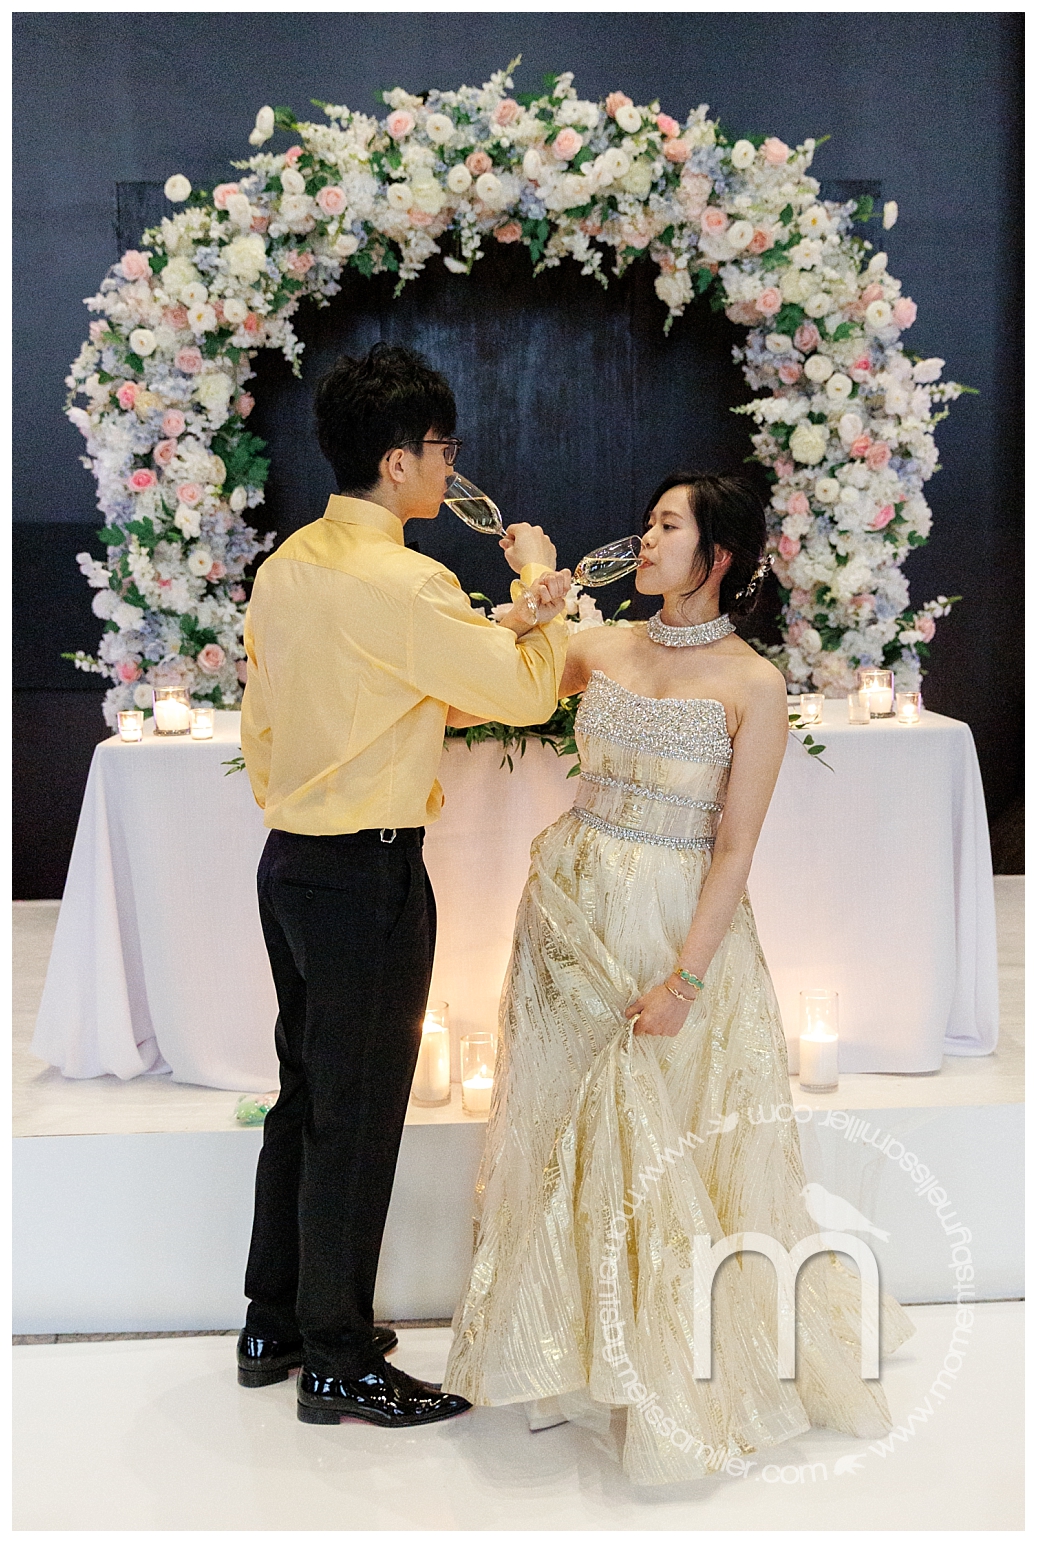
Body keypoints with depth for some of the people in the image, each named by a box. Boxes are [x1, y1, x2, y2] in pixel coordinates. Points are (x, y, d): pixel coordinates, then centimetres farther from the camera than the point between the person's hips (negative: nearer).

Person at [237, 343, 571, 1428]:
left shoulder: (285, 566, 7)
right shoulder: (406, 584, -19)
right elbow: (528, 693, -12)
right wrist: (538, 588, 1)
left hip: (288, 861, 9)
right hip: (369, 878, -9)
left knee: (303, 1095, 19)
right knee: (357, 1118, 3)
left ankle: (274, 1326, 33)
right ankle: (338, 1363, 18)